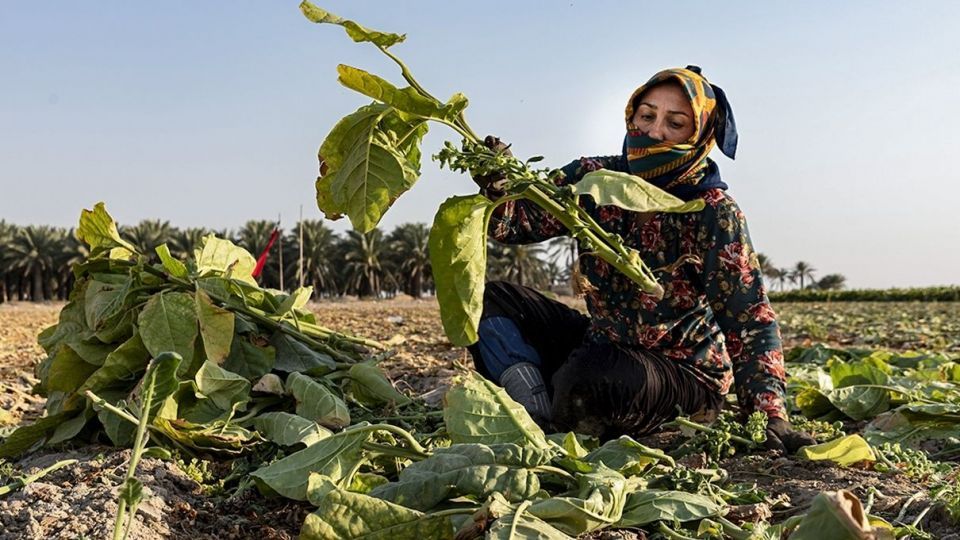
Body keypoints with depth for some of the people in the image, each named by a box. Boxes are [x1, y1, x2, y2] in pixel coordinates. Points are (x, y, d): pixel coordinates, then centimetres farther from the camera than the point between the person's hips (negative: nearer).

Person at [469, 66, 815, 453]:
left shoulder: (714, 212, -17)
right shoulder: (594, 178, -3)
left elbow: (750, 320, -20)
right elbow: (517, 222, -7)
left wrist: (771, 415, -31)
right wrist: (496, 186, -30)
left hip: (684, 374, -6)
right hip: (602, 344, 6)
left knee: (585, 379, -36)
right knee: (489, 299, -4)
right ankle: (542, 418, -18)